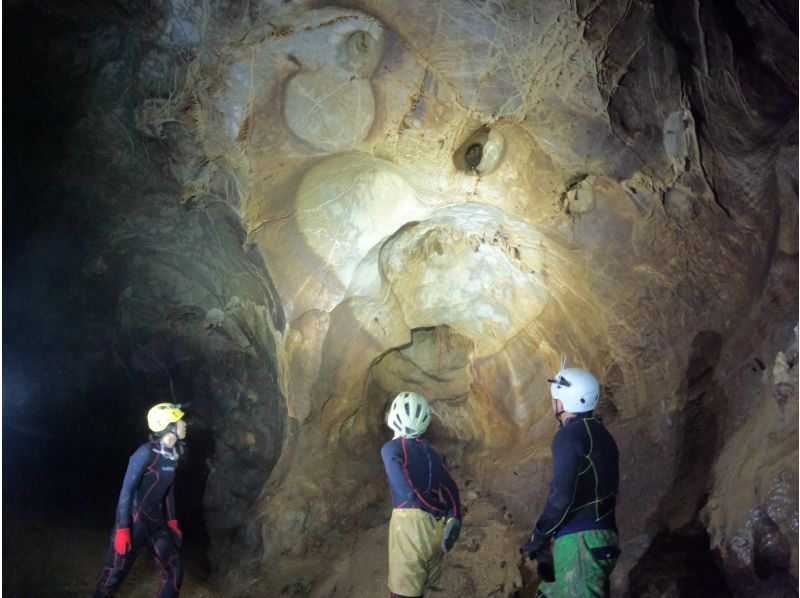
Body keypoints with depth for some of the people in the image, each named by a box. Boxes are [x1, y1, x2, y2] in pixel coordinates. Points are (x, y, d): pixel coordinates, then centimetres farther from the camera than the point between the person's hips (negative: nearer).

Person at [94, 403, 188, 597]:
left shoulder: (173, 454, 4)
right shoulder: (146, 453, -19)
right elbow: (127, 490, -20)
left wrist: (172, 521, 18)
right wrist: (122, 529, -22)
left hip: (155, 522, 7)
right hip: (133, 522, -7)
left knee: (174, 572, 7)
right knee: (113, 577, -1)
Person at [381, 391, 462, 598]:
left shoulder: (391, 448, -2)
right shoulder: (430, 451, 16)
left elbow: (407, 491, -12)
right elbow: (451, 487, 8)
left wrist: (437, 512, -2)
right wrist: (453, 519, 1)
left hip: (411, 521, -6)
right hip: (436, 525, 6)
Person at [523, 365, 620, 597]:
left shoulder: (570, 435, -11)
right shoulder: (599, 434, 18)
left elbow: (562, 494, -20)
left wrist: (538, 536, -7)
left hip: (580, 539, -10)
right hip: (599, 533, 10)